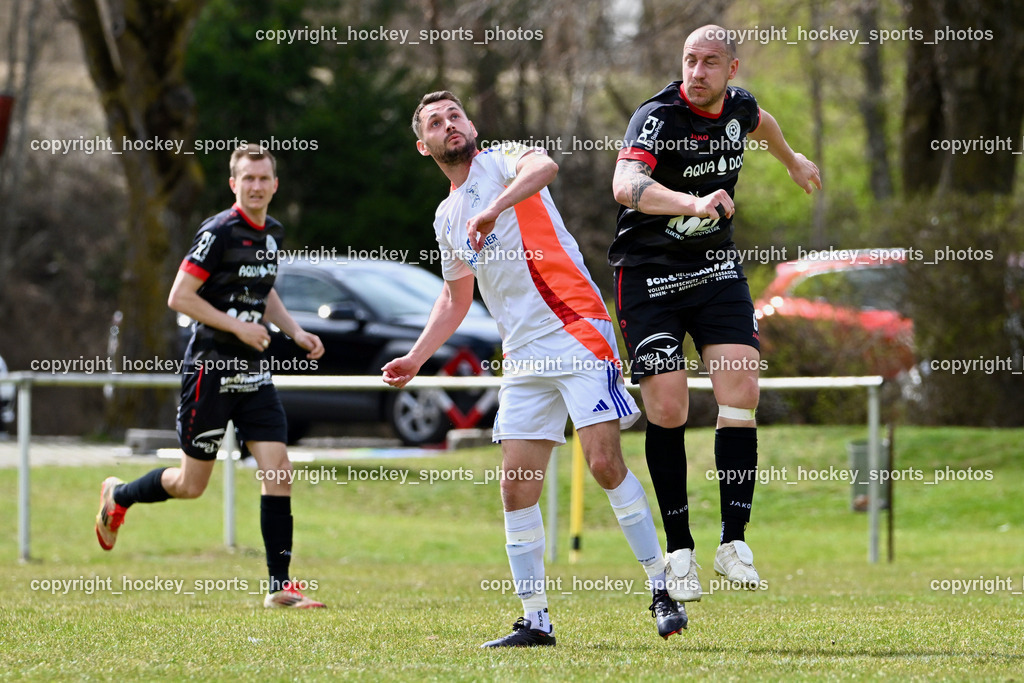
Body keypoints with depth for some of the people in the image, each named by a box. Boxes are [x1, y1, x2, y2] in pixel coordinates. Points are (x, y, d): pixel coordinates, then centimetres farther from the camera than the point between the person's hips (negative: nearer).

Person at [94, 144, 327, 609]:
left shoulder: (272, 233, 11)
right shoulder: (219, 231, -14)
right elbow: (179, 296, -15)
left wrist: (295, 332, 11)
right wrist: (238, 326, -18)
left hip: (254, 373, 6)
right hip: (211, 369, -6)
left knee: (278, 472, -6)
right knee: (191, 484, 4)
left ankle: (280, 585, -4)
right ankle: (117, 497, 33)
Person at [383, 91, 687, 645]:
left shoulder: (500, 161, 0)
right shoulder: (447, 216, 21)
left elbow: (543, 166, -25)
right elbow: (455, 299, 33)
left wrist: (494, 208, -40)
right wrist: (414, 359, 25)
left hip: (576, 330, -7)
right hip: (523, 357, 7)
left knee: (604, 462, -15)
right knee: (516, 485, -1)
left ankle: (662, 591, -5)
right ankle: (534, 620, 4)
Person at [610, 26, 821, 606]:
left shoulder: (738, 106, 0)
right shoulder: (658, 117, -20)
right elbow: (626, 184, -39)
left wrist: (793, 160, 47)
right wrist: (694, 203, -54)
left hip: (717, 268, 5)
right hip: (650, 274, -5)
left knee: (741, 396, -11)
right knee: (668, 411, -9)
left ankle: (734, 542, -4)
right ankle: (679, 550, 4)